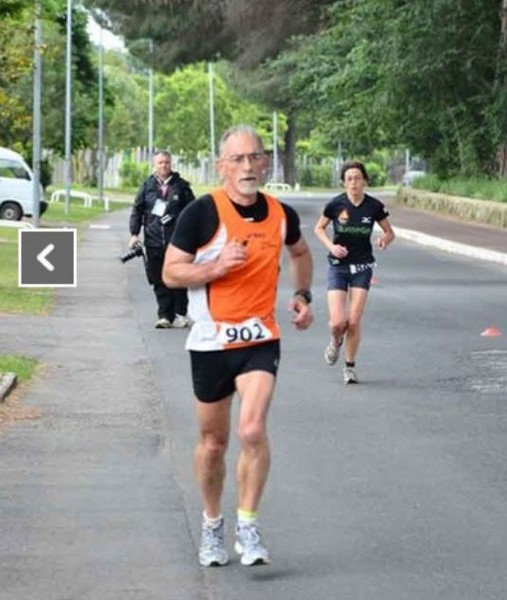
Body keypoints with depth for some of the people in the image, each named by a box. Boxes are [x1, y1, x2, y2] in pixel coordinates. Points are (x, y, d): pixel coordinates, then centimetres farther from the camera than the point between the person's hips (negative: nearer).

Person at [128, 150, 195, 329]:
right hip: (154, 241, 2)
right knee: (159, 281, 1)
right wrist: (134, 233, 1)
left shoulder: (181, 186, 4)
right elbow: (137, 209, 10)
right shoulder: (147, 186, 9)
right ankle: (164, 316, 5)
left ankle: (179, 314, 8)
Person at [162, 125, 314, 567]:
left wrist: (302, 294, 12)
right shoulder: (202, 212, -9)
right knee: (213, 442, 10)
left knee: (252, 429, -19)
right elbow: (171, 272, -8)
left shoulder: (281, 214, 3)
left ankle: (248, 526, -6)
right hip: (211, 341, -1)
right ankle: (212, 525, 31)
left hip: (260, 339, 1)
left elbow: (301, 252, 25)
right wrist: (216, 266, -22)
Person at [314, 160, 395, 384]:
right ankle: (336, 341, 27)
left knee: (354, 322, -5)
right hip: (338, 267, -1)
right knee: (338, 322, -10)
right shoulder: (336, 204, -8)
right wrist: (330, 246, -11)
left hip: (362, 268, 1)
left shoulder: (374, 206, -5)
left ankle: (350, 366, 14)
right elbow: (319, 228, 7)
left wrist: (384, 239, -15)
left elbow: (390, 232, 8)